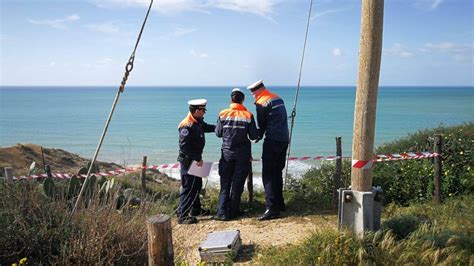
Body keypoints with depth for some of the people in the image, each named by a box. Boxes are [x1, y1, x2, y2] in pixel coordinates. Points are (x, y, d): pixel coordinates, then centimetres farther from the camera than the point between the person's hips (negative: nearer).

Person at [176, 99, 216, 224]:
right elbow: (184, 146, -27)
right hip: (187, 161, -10)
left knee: (197, 185, 21)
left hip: (195, 159, 10)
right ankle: (182, 216, 0)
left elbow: (207, 127, 27)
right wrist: (197, 158, -22)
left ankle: (196, 209, 36)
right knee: (188, 188, -6)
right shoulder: (186, 126, -24)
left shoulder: (199, 122, 5)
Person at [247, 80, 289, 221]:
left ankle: (272, 208, -12)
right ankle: (279, 204, 25)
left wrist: (259, 136, 18)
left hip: (272, 141, -9)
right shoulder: (278, 98, 15)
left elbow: (262, 123, -2)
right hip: (284, 139, 9)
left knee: (268, 175, -8)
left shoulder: (262, 103, -9)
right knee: (277, 173, 17)